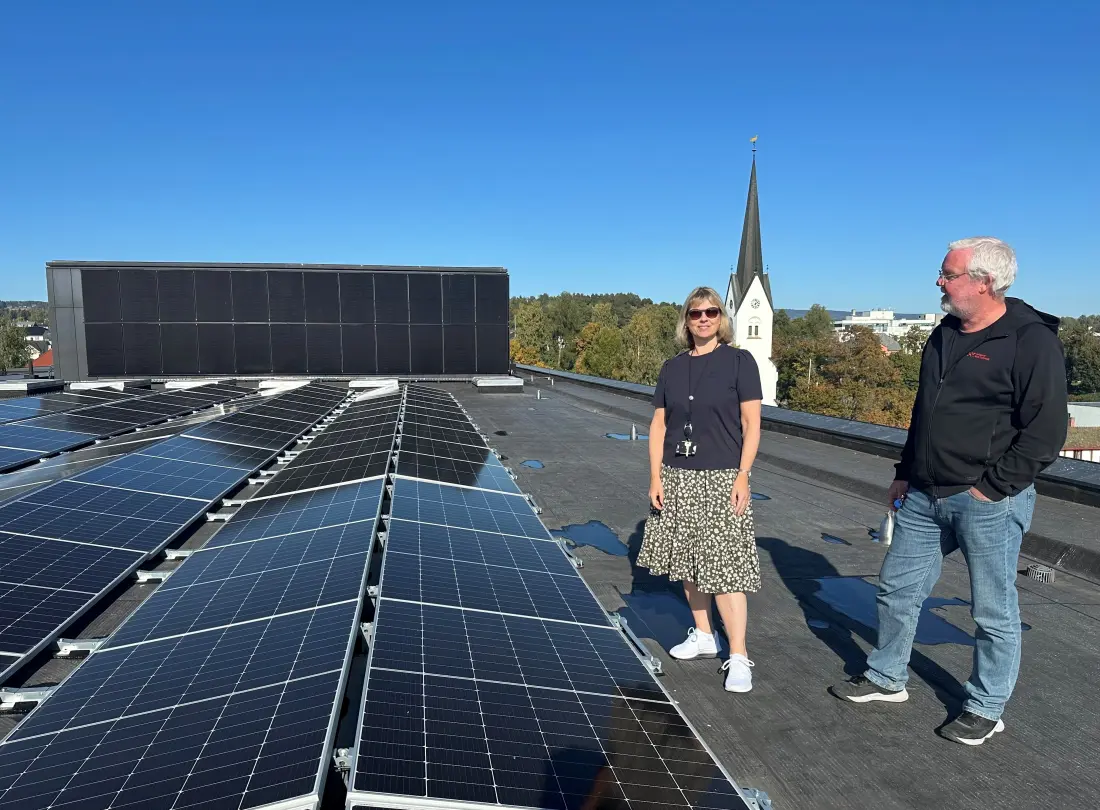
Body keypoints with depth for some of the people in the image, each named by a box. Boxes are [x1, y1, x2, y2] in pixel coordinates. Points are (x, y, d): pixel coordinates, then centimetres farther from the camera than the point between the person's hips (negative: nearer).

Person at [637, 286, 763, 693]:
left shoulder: (739, 361, -3)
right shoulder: (672, 368, 8)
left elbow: (751, 424, -5)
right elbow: (659, 425, 8)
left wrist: (742, 476, -11)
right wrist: (656, 476, 1)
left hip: (720, 479, -4)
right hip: (676, 476, 5)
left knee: (724, 567, -6)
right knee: (688, 561, 12)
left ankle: (738, 657, 3)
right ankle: (703, 636, 29)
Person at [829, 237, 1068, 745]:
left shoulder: (1032, 341, -13)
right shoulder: (945, 334, 10)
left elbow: (1046, 431, -15)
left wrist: (991, 487, -16)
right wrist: (905, 473, 16)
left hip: (987, 502, -7)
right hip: (924, 495, 8)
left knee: (994, 611, 8)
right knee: (897, 588, 14)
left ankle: (985, 708, 26)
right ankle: (886, 678, 32)